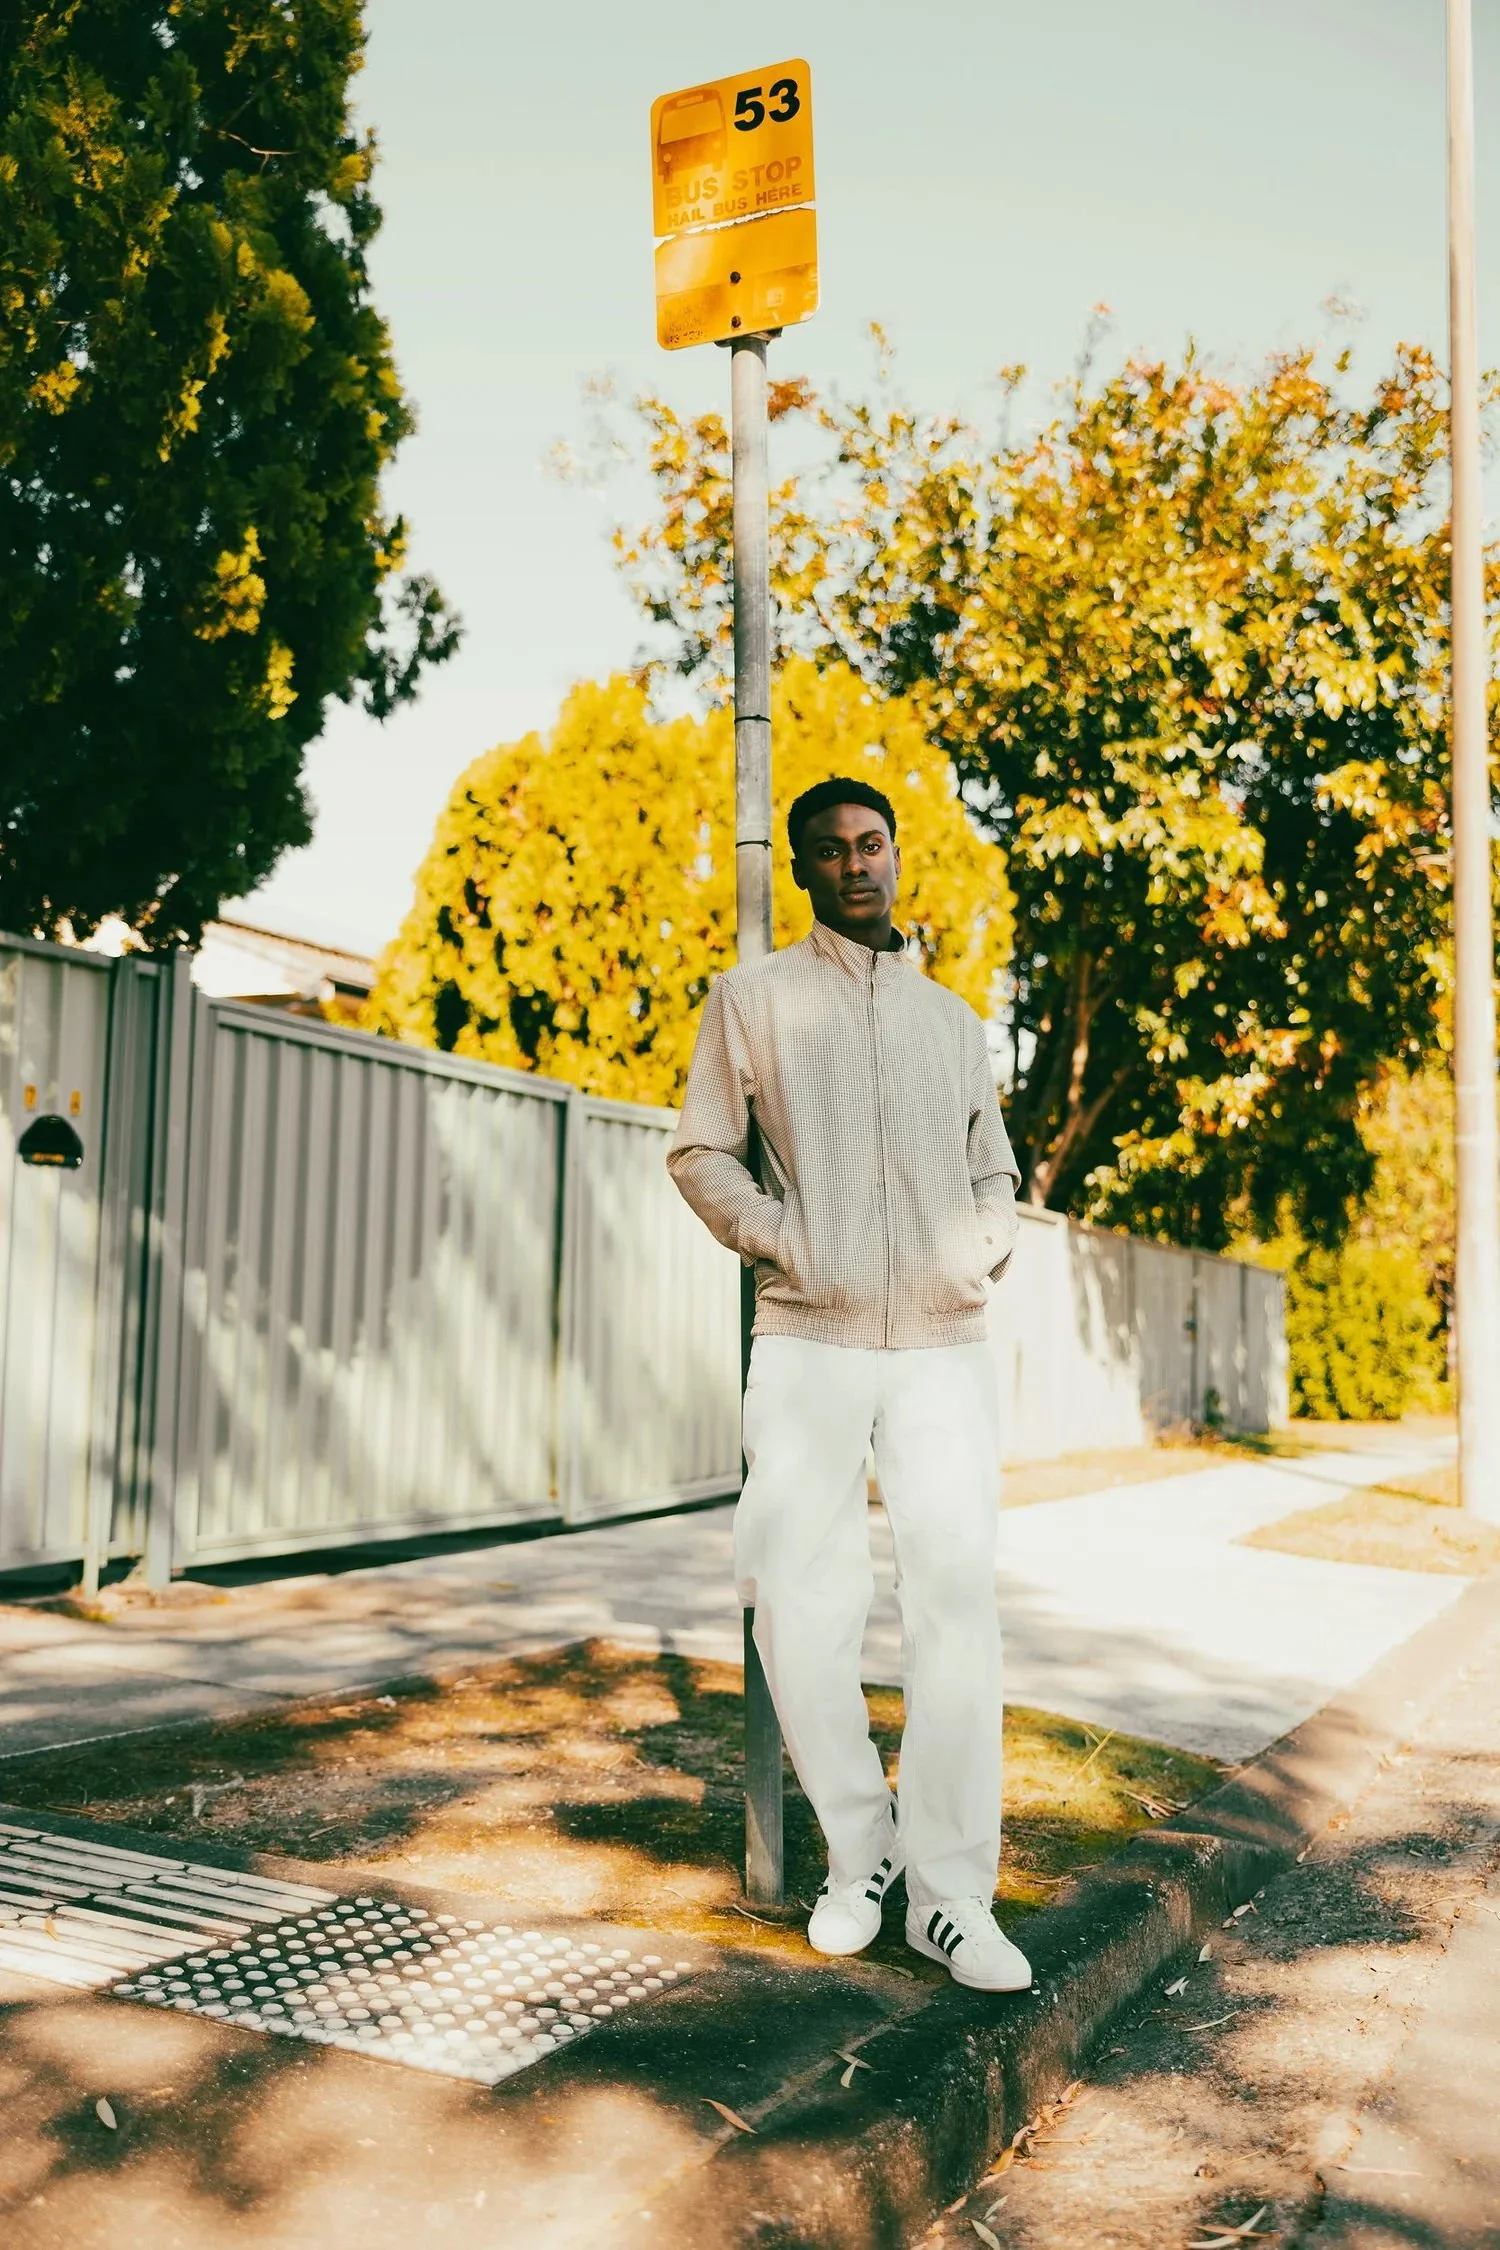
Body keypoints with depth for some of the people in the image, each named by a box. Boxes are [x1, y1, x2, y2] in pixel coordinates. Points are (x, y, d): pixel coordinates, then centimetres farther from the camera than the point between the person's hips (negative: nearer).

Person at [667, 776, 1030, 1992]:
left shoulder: (953, 1017, 18)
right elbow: (702, 1153, 6)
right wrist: (785, 1244, -7)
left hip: (944, 1344, 2)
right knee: (801, 1600, -2)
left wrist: (981, 1250, 4)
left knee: (959, 1606, -4)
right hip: (808, 1343, -2)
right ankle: (858, 1850, 18)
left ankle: (951, 1892, 5)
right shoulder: (753, 997, 9)